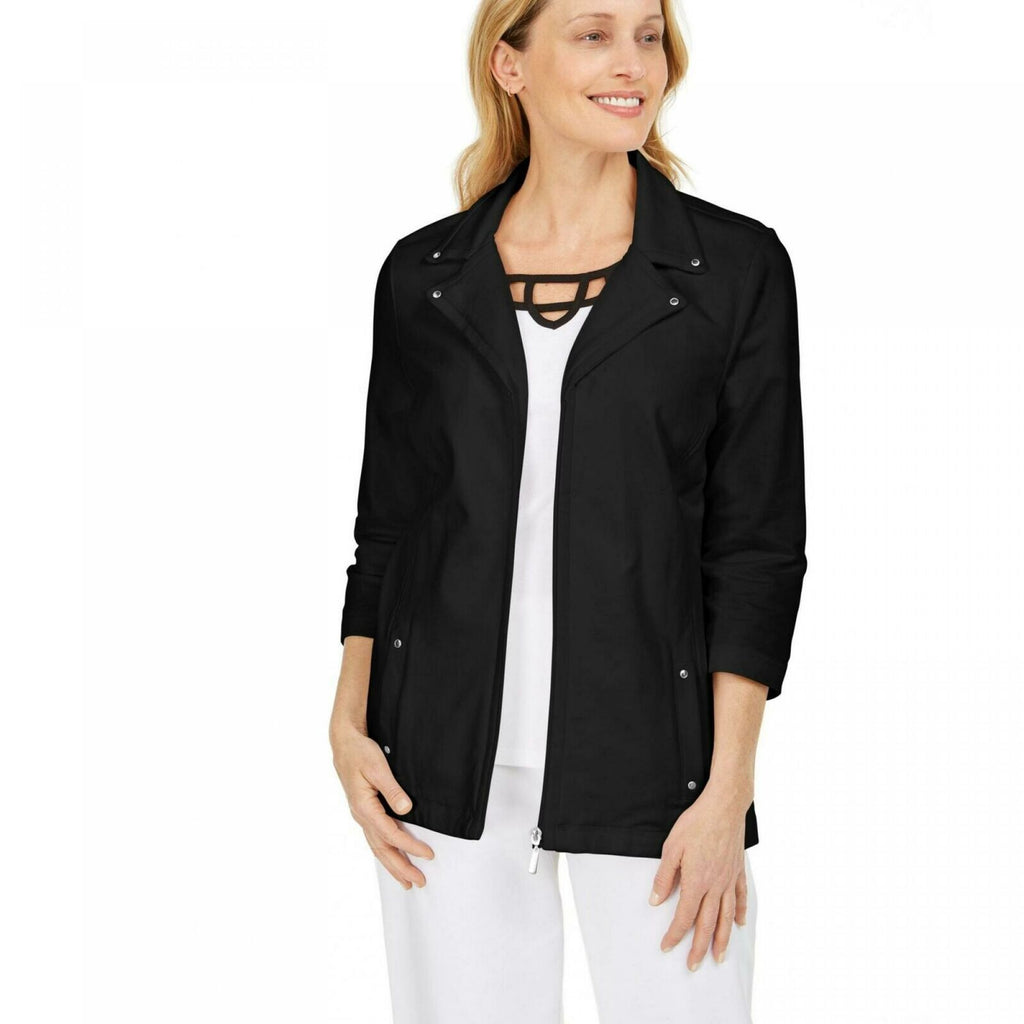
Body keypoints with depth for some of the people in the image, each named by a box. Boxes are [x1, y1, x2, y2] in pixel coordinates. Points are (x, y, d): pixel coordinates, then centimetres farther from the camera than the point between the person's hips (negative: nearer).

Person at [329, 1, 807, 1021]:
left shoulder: (736, 266, 0)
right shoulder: (422, 274, 6)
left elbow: (759, 545, -2)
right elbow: (385, 526, 12)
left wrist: (726, 793, -8)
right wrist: (348, 725, 1)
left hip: (649, 761, -1)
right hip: (447, 762, 2)